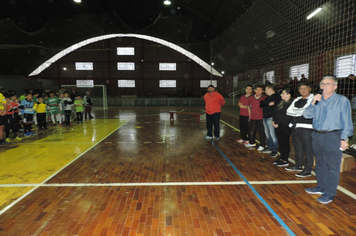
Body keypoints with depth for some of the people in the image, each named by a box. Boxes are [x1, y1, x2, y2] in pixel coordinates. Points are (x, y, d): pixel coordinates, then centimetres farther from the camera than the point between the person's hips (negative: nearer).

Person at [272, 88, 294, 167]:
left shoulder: (291, 104, -15)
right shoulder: (282, 102, 15)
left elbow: (287, 117, -19)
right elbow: (275, 112, 19)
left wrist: (278, 124, -15)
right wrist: (274, 121, 6)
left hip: (285, 127, -9)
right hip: (278, 126, 9)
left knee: (285, 143, -1)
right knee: (281, 143, 14)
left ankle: (285, 160, 9)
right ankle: (282, 158, 24)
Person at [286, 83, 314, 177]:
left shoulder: (313, 99, -7)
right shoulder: (297, 100, 17)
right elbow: (289, 111, 9)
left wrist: (296, 111, -4)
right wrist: (300, 112, -3)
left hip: (306, 128, -8)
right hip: (295, 127, 8)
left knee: (308, 150, -2)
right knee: (297, 148, 17)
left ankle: (308, 170, 6)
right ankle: (298, 166, 31)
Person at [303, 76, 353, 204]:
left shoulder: (342, 100, -3)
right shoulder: (317, 100, 11)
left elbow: (346, 121, -5)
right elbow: (307, 115, 3)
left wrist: (344, 139, -12)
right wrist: (313, 103, -12)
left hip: (333, 137, -5)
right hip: (317, 136, 6)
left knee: (332, 166, -1)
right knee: (320, 164, 16)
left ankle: (330, 193, 9)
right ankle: (321, 187, 30)